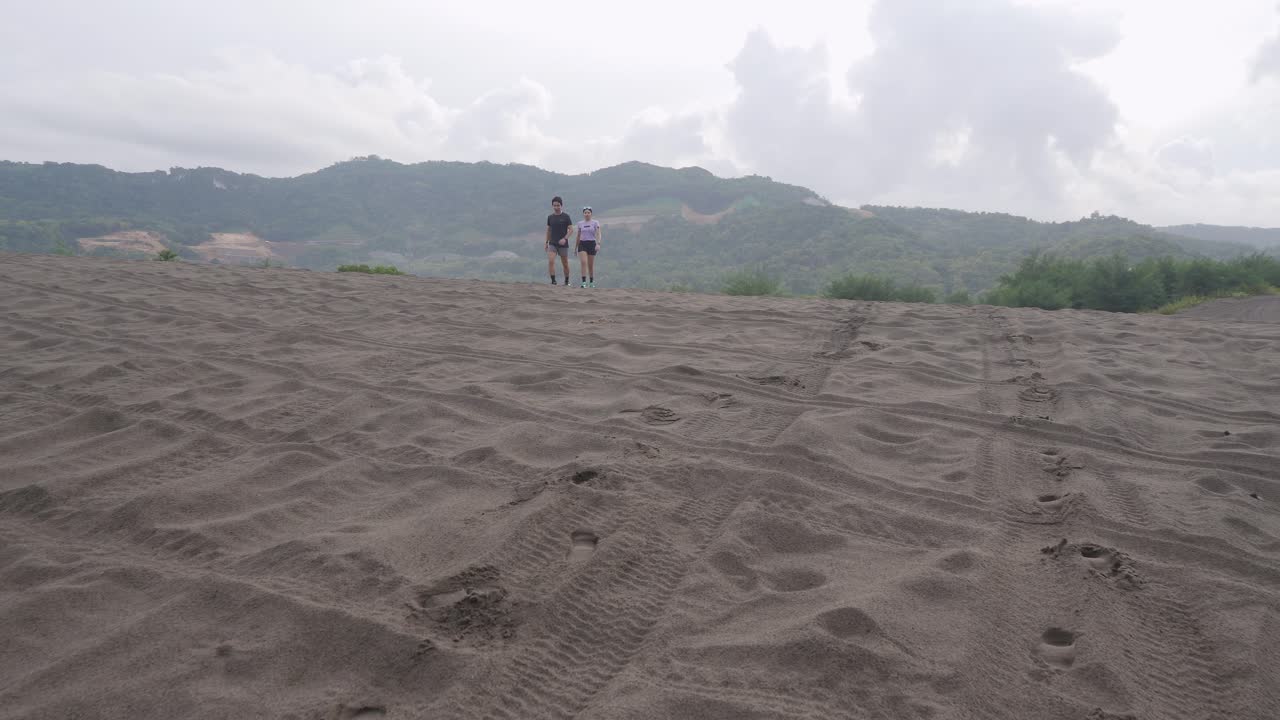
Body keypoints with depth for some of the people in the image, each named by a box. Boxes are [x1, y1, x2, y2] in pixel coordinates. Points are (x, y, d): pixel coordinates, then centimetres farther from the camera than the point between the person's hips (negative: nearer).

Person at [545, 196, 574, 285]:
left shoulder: (566, 217, -2)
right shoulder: (550, 217, 8)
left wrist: (565, 238, -20)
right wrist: (546, 242, 15)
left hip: (563, 244, -2)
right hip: (552, 244, 2)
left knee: (565, 264, 6)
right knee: (550, 261, -17)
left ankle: (567, 281, 23)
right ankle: (553, 281, -16)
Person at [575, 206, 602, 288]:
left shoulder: (595, 223, 0)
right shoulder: (580, 224, 9)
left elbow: (598, 234, -9)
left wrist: (598, 244, -24)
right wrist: (576, 247, 18)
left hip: (591, 244, -1)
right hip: (582, 244, 1)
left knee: (591, 265, 5)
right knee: (583, 262, -18)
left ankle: (592, 282, 23)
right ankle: (584, 282, -19)